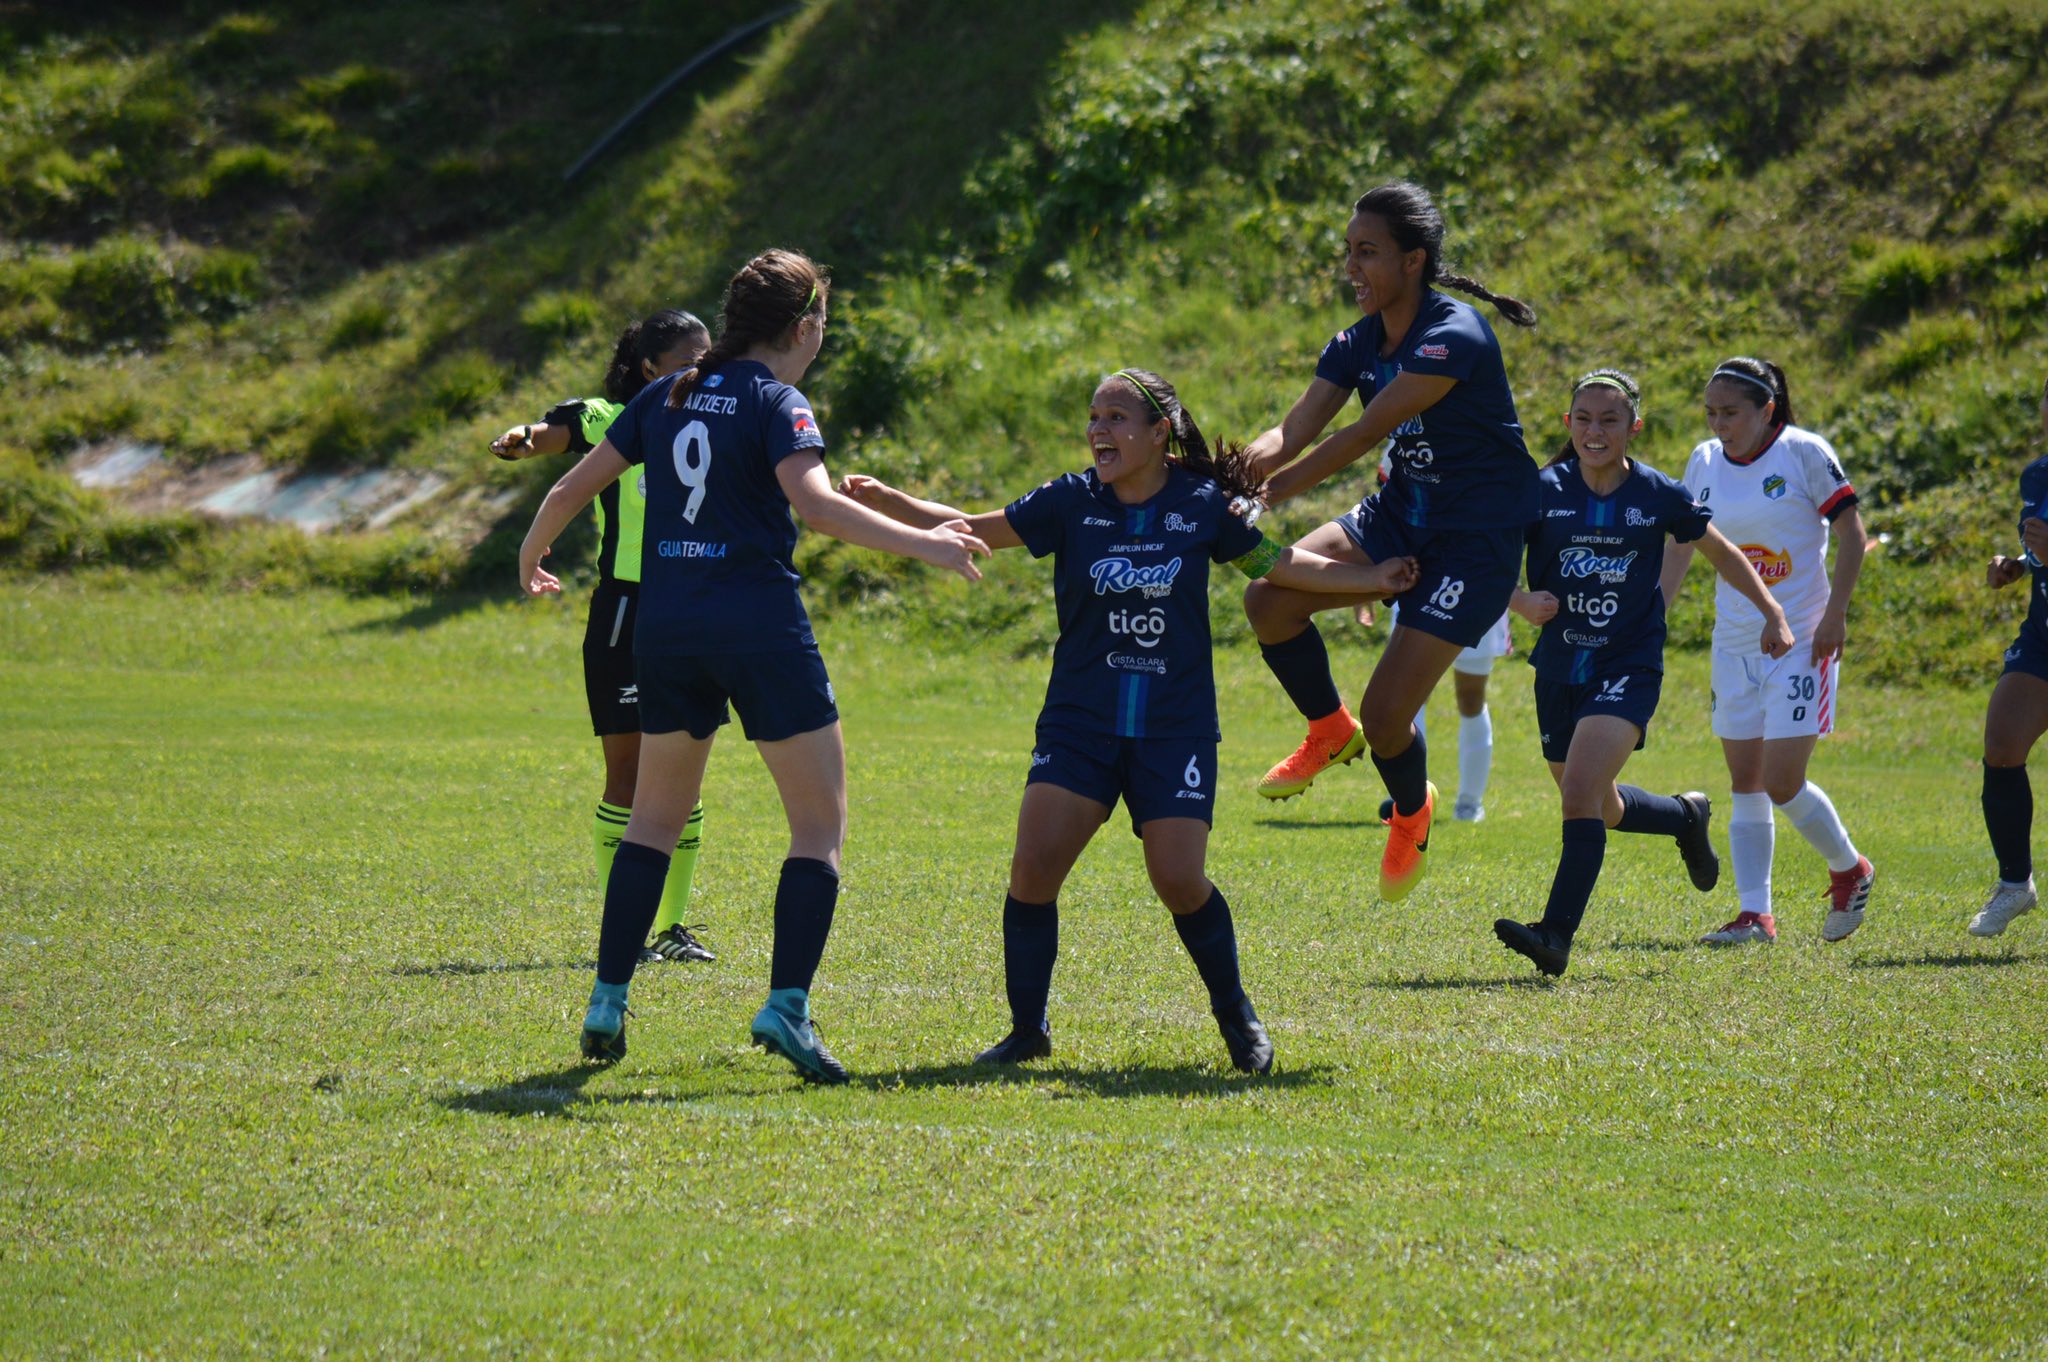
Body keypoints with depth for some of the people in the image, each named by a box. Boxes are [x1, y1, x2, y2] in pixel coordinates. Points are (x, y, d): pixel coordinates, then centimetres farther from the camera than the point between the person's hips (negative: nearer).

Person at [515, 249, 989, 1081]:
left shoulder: (665, 397, 11)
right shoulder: (776, 403, -6)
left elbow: (573, 487, 16)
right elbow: (814, 504, -23)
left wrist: (530, 558, 33)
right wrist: (921, 544, -22)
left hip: (666, 625, 6)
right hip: (760, 625, -6)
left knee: (656, 817, 20)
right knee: (820, 825, 1)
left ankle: (607, 1002, 14)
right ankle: (786, 1005, -13)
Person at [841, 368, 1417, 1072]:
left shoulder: (1202, 504, -2)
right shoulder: (1072, 501, -1)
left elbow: (1277, 563, 9)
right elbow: (979, 530, 0)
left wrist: (1369, 579, 1)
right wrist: (888, 501, -11)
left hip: (1177, 728, -1)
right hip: (1079, 723, 1)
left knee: (1180, 880, -12)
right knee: (1033, 867, -14)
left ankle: (1236, 1014, 14)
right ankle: (1027, 1030, 2)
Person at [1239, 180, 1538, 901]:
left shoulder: (1453, 339, -24)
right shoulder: (1358, 344, 1)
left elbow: (1364, 434, -27)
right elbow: (1292, 434, -7)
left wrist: (1271, 490, -26)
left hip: (1478, 540, -7)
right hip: (1402, 516, 7)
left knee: (1385, 713, -11)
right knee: (1269, 597, -16)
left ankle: (1412, 813, 25)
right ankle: (1329, 731, 11)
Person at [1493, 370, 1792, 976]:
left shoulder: (1658, 496, -5)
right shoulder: (1544, 492, -5)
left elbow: (1723, 554, 12)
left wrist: (1773, 614, 7)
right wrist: (1522, 602, -21)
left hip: (1628, 665, -4)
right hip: (1560, 668, 4)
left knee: (1581, 791, -24)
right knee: (1598, 810, 19)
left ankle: (1557, 935, -26)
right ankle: (1687, 816, 50)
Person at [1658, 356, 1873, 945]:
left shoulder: (1804, 453, -10)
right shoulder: (1705, 463, 5)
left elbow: (1851, 531, -7)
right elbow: (1680, 546, 13)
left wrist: (1834, 614, -13)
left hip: (1801, 641, -6)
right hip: (1734, 645, 6)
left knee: (1783, 785, -9)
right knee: (1746, 784, 4)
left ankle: (1850, 869, 16)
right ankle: (1755, 914, 7)